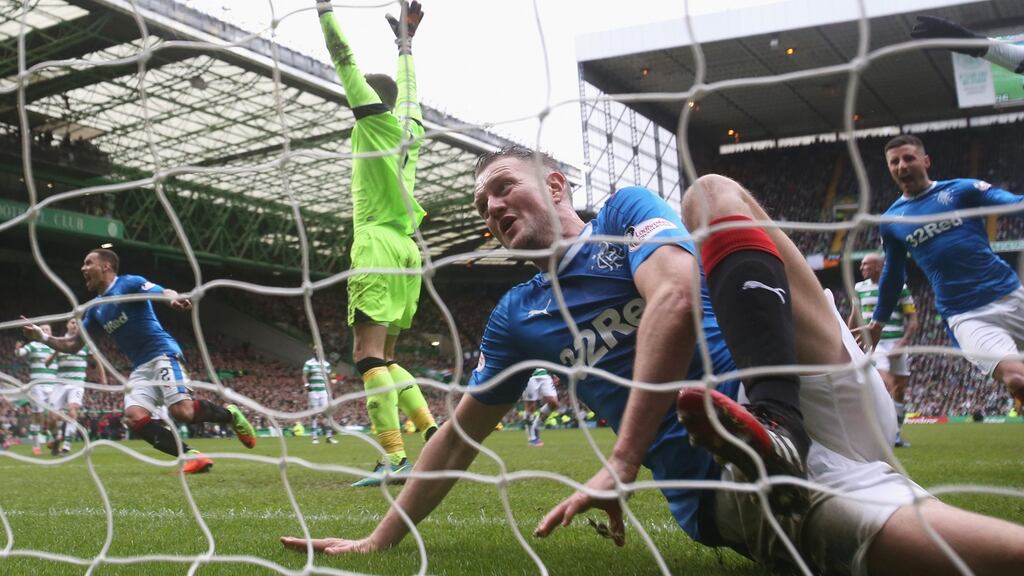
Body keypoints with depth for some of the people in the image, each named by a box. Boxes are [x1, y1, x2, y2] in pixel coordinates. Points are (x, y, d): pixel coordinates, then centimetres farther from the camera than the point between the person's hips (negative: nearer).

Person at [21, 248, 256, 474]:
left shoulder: (129, 283, -3)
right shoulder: (95, 308, 18)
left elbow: (165, 292, -18)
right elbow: (73, 344, 22)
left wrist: (174, 299, -42)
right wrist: (42, 336, 6)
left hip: (162, 354, -7)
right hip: (140, 368, 7)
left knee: (182, 411, -22)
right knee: (135, 417, -17)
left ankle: (230, 414, 7)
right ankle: (191, 456, -16)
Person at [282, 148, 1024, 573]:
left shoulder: (628, 209, 10)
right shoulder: (516, 316, 23)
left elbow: (676, 297, -11)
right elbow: (461, 435, 28)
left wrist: (622, 462, -17)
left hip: (806, 406, -1)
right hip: (726, 493, 2)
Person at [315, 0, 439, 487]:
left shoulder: (376, 119, 1)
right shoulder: (410, 129, 18)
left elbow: (345, 60, 2)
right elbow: (408, 89, 37)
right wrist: (405, 41, 50)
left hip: (377, 244, -9)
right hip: (406, 250, 9)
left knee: (369, 354, -14)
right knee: (383, 359, 13)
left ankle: (393, 457, -23)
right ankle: (433, 432, 2)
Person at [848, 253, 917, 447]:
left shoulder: (899, 287, 0)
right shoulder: (860, 288, 8)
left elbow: (912, 320, -1)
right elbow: (854, 317, 18)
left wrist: (903, 343, -12)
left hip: (897, 344, 0)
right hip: (874, 343, 0)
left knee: (899, 391, 5)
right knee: (885, 384, -18)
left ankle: (897, 433, 17)